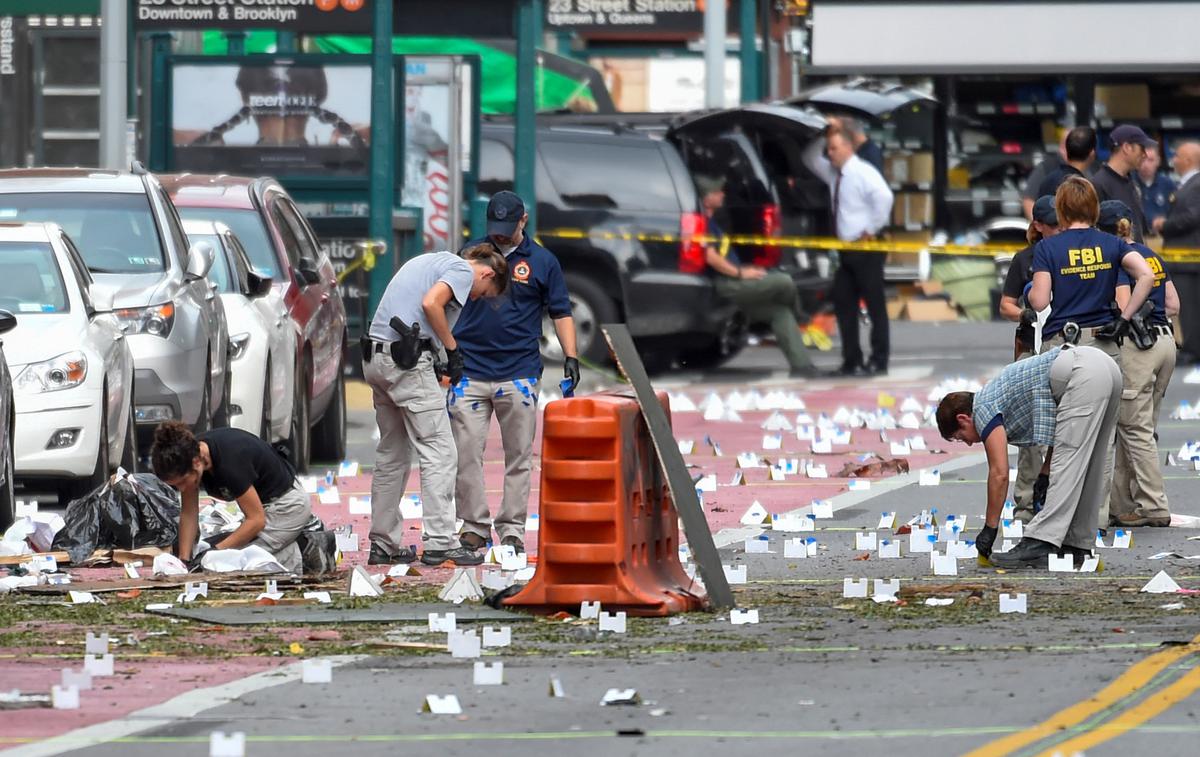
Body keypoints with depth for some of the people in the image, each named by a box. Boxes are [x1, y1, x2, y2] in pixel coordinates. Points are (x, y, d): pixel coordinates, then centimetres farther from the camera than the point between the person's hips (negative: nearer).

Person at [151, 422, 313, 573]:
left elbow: (256, 519, -27)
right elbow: (188, 513, -5)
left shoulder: (229, 463, -36)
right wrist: (184, 559, -13)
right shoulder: (189, 452, -14)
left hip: (287, 503, -8)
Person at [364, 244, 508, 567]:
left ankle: (383, 544, 17)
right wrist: (452, 349, -8)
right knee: (439, 452, -5)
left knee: (392, 455, 15)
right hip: (407, 361, -9)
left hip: (375, 358, 9)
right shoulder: (462, 270, -2)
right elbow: (431, 303, -19)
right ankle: (439, 543, -10)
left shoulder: (429, 261, 25)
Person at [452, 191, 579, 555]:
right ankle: (474, 526, 3)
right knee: (466, 453, -5)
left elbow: (560, 313, 9)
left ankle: (512, 529, 8)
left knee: (519, 456, 2)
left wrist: (571, 357, -4)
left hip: (519, 372, -1)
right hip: (470, 371, 1)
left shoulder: (543, 261, 7)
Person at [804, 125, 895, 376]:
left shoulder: (863, 173, -14)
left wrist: (872, 230, -21)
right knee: (843, 304, 8)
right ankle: (851, 361, 13)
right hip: (847, 249, 9)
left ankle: (878, 362, 0)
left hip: (867, 248, -9)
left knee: (875, 305, -3)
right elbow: (810, 159, 26)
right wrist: (822, 138, 7)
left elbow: (884, 197, -29)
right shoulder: (833, 173, 12)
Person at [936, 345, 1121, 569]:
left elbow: (999, 473, -5)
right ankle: (1076, 544, 15)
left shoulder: (984, 408, 1)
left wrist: (989, 528, 1)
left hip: (1084, 374, -9)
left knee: (1067, 463, -12)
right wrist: (1044, 475, 28)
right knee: (1087, 468, 13)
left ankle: (1040, 545, -17)